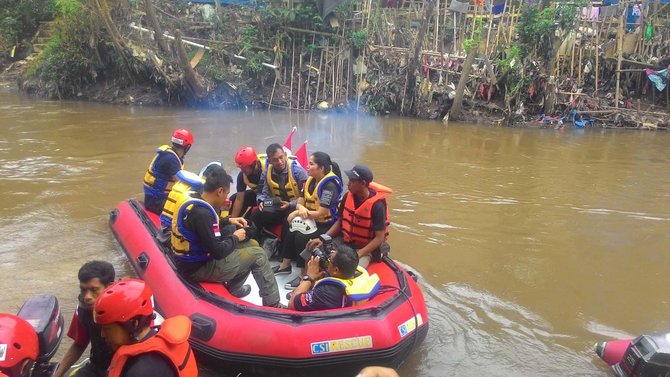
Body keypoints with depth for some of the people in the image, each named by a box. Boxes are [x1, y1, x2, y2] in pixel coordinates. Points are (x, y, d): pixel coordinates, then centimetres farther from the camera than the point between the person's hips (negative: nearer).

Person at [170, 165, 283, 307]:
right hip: (198, 267, -9)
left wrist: (229, 221, 12)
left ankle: (234, 288, 21)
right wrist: (235, 238, -8)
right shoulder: (201, 212, -28)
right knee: (257, 254, -4)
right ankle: (273, 305, 5)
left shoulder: (193, 200, 1)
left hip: (192, 258, 9)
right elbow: (218, 252, -25)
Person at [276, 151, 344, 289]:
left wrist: (298, 213, -16)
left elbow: (321, 213, -25)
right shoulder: (310, 180, 5)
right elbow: (299, 203, 7)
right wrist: (301, 209, -19)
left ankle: (305, 275, -15)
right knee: (290, 230, -11)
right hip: (313, 221, 8)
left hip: (327, 225, -8)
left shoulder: (330, 185, -22)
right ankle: (285, 265, 6)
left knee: (301, 237, -27)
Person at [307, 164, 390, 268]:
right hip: (344, 241, 6)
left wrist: (358, 254, -26)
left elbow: (379, 238, -19)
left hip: (366, 248, -5)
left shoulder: (376, 205, -22)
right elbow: (339, 221, 7)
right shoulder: (347, 197, -5)